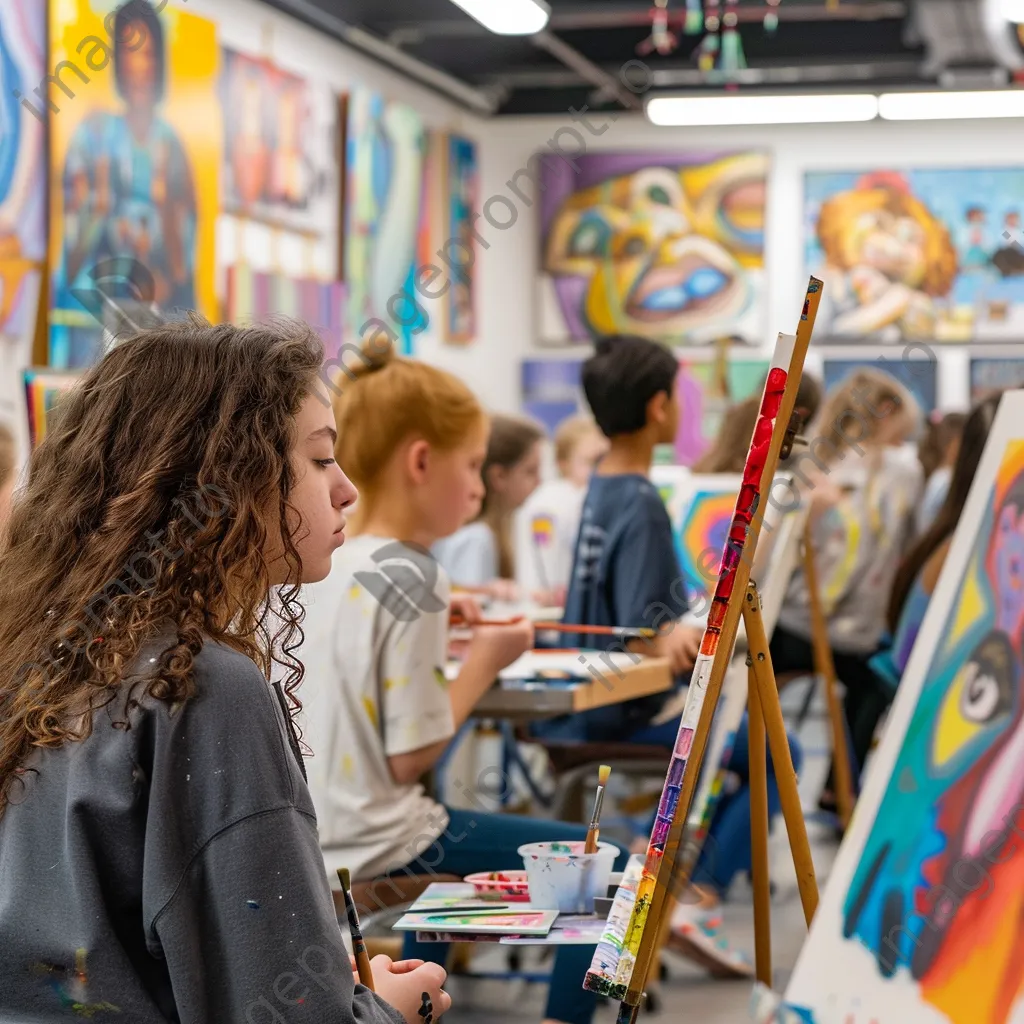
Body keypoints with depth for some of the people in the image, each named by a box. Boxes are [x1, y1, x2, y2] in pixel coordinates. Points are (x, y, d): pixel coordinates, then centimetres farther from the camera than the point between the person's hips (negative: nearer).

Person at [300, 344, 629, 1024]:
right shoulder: (414, 580, -20)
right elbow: (410, 759, -20)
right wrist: (484, 663, -9)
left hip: (309, 833, 9)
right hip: (374, 846, -9)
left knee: (447, 833, 39)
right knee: (609, 868, -2)